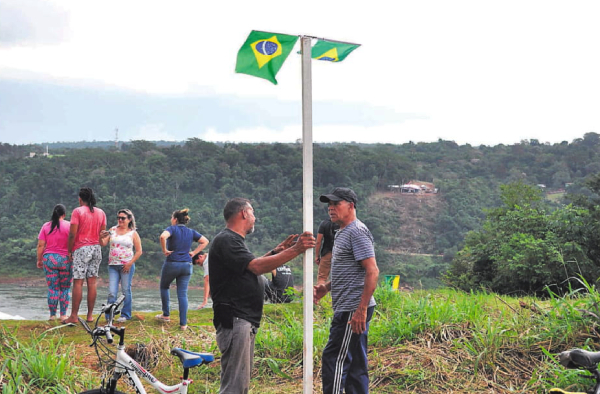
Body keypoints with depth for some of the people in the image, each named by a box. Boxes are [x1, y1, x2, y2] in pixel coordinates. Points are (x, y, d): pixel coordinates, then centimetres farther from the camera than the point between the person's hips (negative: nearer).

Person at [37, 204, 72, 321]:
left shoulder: (46, 226, 3)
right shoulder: (69, 226, -4)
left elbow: (40, 245, 1)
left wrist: (39, 260, 11)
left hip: (49, 259, 2)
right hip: (65, 259, -2)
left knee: (52, 288, 6)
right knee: (65, 288, 8)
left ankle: (52, 315, 6)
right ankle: (63, 314, 7)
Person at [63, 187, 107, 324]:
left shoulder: (77, 211, -7)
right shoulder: (101, 213, 10)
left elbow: (72, 234, -11)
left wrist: (69, 251, -3)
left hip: (81, 249, -5)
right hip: (96, 249, 5)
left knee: (78, 282, -5)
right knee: (92, 283, 6)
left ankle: (74, 316, -6)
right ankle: (90, 315, 7)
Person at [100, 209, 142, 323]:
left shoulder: (133, 233, 4)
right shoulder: (113, 230, 9)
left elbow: (139, 251, 1)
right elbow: (103, 244, 2)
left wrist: (130, 263, -8)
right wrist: (102, 237, -21)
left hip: (127, 266, -2)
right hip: (113, 265, 2)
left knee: (126, 291, 3)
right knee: (112, 292, -4)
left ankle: (125, 315, 14)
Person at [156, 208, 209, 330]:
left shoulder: (172, 229, -6)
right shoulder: (191, 232, 9)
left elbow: (163, 236, -27)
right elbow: (205, 241, 14)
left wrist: (165, 250, -14)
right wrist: (194, 252, 9)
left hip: (172, 264, -4)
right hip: (187, 265, 4)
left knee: (164, 287, 21)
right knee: (183, 294, 4)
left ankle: (166, 315, 23)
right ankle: (183, 323, 0)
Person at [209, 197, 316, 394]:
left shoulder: (234, 240, 21)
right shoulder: (226, 240, -12)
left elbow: (251, 267, 31)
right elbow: (256, 267, -22)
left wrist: (277, 251, 23)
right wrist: (294, 251, -22)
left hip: (245, 322, 11)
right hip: (234, 320, -11)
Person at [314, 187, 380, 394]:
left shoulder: (357, 232, -12)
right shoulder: (342, 233, 19)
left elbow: (372, 271, -20)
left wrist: (361, 309, -24)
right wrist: (326, 287, 13)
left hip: (353, 310, -10)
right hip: (347, 309, 10)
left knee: (334, 360, -9)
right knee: (355, 364, 12)